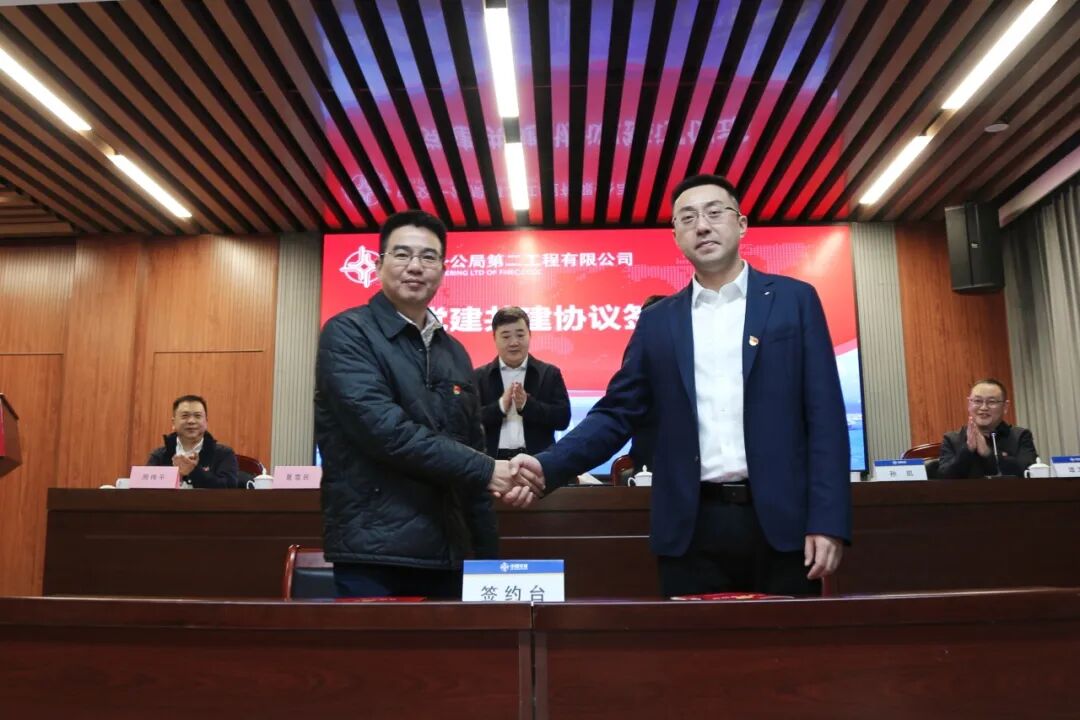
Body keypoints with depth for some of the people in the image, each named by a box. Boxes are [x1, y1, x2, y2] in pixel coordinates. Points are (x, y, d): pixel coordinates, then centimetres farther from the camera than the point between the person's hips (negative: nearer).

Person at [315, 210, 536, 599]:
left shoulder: (454, 352, 15)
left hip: (446, 555, 6)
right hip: (374, 555, -6)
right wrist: (486, 470, -15)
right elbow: (384, 429, -20)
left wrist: (486, 554, 14)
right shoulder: (347, 333, -6)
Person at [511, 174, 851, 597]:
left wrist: (828, 521, -8)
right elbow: (617, 414, 6)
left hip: (780, 521, -1)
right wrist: (548, 465, -10)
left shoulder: (794, 300, 5)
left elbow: (824, 415, 0)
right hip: (693, 527, 2)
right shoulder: (658, 321, 10)